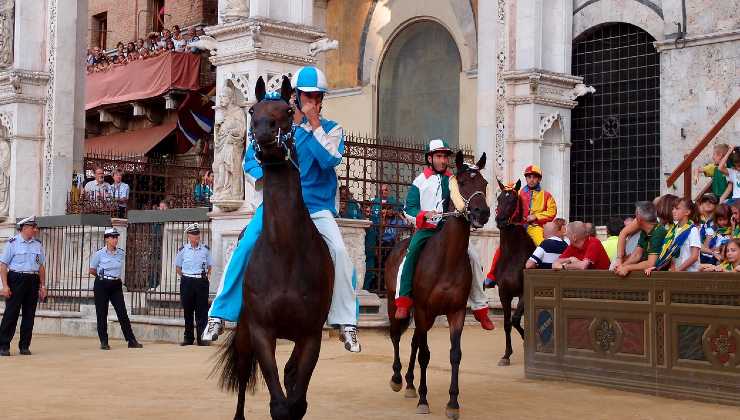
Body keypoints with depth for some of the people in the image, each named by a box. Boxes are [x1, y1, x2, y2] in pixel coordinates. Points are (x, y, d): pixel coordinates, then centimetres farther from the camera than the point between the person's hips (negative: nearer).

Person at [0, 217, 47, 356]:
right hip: (16, 280, -5)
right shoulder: (13, 243, -4)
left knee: (29, 314, 6)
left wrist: (42, 286, 12)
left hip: (33, 281, 5)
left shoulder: (38, 244, 12)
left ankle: (24, 346, 13)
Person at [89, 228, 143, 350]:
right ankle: (104, 342, 10)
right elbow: (92, 270, 5)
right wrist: (103, 276, 8)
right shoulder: (99, 254, -6)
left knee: (122, 313, 0)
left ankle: (131, 340, 2)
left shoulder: (121, 253, 4)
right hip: (102, 285, -3)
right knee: (102, 314, 2)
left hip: (116, 285, 3)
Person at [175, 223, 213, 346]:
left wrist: (206, 275, 2)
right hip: (187, 282, 0)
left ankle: (202, 338, 3)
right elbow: (177, 267, 13)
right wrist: (185, 277, 2)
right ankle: (188, 338, 14)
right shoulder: (183, 250, 3)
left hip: (202, 282, 0)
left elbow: (209, 266, 16)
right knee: (188, 311, 6)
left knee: (202, 311, -2)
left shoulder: (205, 249, 5)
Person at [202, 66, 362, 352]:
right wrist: (261, 179, -13)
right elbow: (251, 159, 8)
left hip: (316, 207, -1)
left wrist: (313, 124, -15)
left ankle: (347, 325, -11)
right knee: (245, 248, -16)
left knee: (340, 253, -20)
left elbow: (330, 160, -15)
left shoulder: (331, 129, 4)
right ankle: (219, 316, -5)